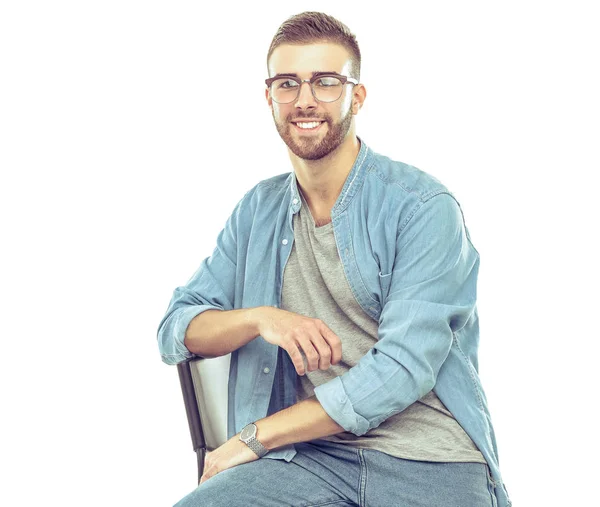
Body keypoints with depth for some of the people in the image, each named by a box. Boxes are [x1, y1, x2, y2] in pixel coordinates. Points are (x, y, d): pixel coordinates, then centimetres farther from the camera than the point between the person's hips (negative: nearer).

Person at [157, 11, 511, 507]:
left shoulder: (423, 206, -5)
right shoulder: (258, 210, 13)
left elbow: (403, 368, -13)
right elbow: (177, 329, 11)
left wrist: (253, 438, -10)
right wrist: (261, 318, -11)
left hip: (429, 461, -2)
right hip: (306, 456, 3)